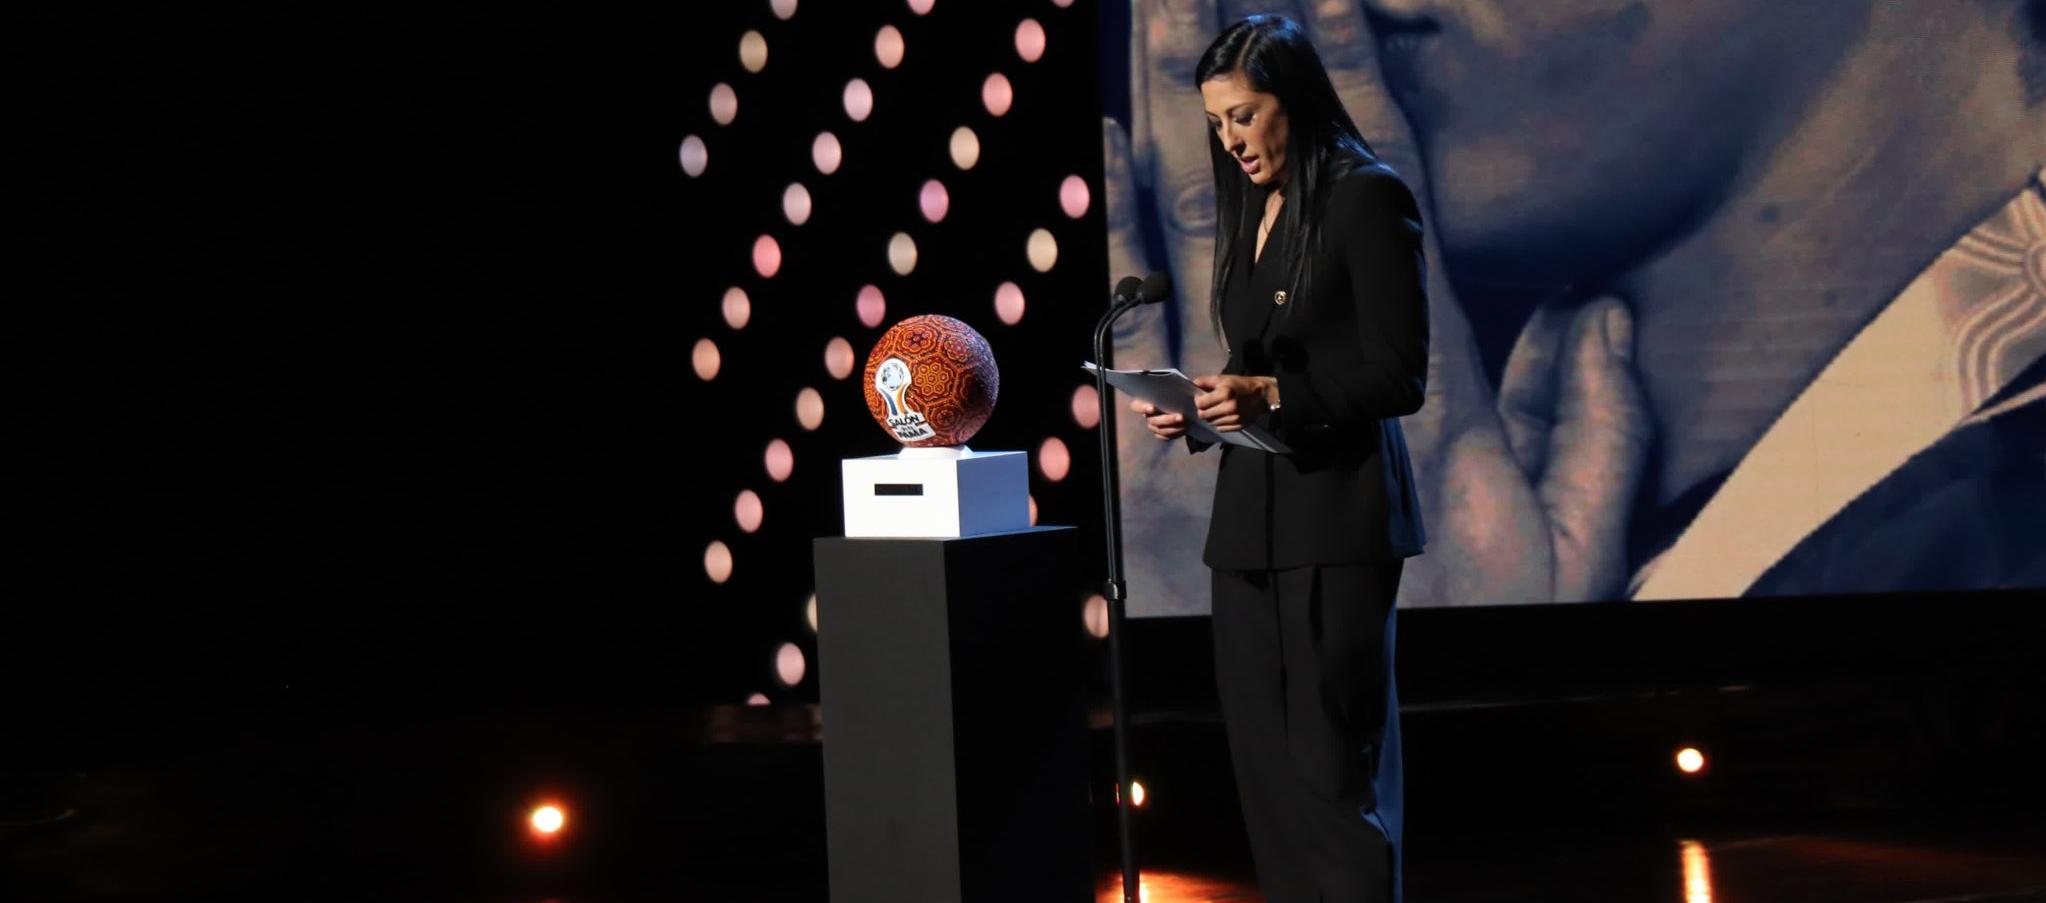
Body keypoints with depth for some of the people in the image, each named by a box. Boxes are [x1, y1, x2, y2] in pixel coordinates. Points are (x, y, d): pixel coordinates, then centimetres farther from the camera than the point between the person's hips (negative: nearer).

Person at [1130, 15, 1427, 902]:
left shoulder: (1366, 198, -7)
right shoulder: (1253, 213, 16)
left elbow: (1398, 376, -11)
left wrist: (1274, 395, -21)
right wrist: (1202, 410, 4)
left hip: (1337, 514, -8)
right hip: (1250, 517, 8)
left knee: (1331, 761, -7)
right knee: (1264, 760, 8)